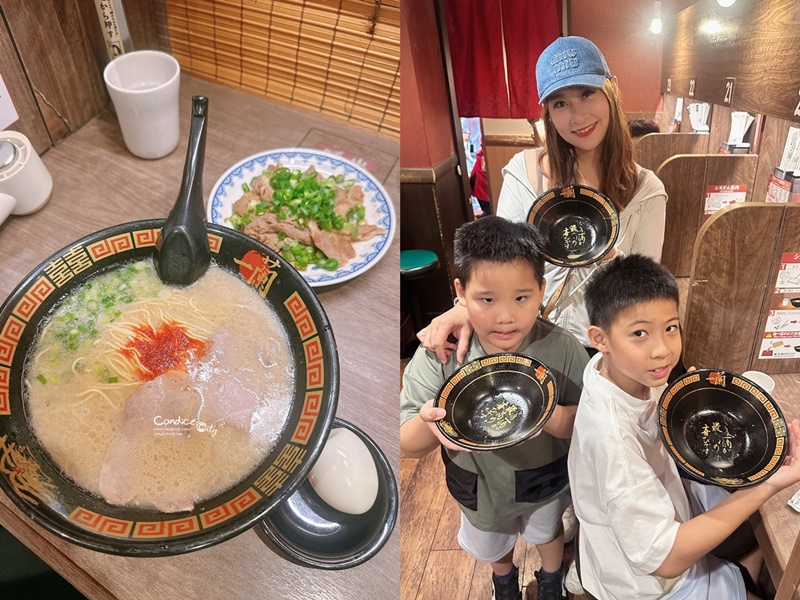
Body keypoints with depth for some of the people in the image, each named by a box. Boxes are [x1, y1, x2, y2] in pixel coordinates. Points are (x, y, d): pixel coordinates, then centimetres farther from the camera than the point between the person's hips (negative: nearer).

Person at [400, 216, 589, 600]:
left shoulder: (562, 350, -28)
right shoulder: (436, 356, -29)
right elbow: (408, 445, -25)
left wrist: (552, 418, -43)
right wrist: (428, 424, -49)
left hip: (545, 482, 0)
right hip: (479, 487, 1)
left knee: (547, 533, 33)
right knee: (491, 546, 32)